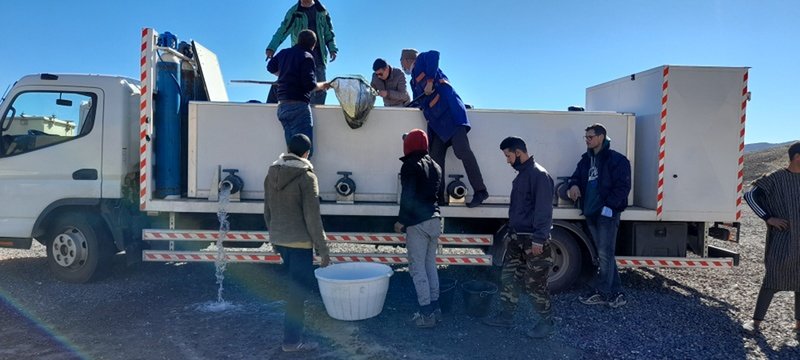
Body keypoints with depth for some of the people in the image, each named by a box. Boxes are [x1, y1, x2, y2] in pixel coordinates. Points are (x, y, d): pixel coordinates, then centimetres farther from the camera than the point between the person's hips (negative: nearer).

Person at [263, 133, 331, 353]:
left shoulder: (272, 173, 6)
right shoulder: (306, 176, -14)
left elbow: (268, 211, 12)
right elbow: (312, 217, -16)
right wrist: (322, 249, -11)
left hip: (279, 238, 7)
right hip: (299, 240, -7)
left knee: (298, 284, 21)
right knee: (298, 289, 3)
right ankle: (292, 340, 10)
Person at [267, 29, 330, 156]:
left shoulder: (284, 53, 14)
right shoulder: (306, 57, -7)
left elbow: (271, 67, 32)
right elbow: (310, 85, -15)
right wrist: (323, 85, 3)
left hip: (282, 106, 8)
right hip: (298, 105, -8)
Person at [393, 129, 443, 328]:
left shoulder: (411, 165, -10)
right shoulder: (434, 166, 15)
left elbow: (408, 195, -16)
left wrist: (402, 220, -10)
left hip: (417, 223, -8)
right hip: (434, 220, 8)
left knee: (418, 268, -3)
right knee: (430, 265, 15)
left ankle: (426, 313, -2)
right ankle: (435, 308, 20)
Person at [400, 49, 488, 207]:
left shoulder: (422, 60, 8)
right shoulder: (414, 80, 30)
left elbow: (434, 54, -14)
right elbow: (419, 102, 31)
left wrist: (430, 81, -18)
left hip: (449, 110, -9)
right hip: (437, 121, 9)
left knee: (461, 150, -17)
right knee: (435, 157, 0)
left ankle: (480, 190, -14)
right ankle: (438, 197, 1)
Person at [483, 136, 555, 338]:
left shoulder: (539, 175, -16)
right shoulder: (521, 175, 13)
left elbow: (544, 210, -21)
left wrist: (538, 239, -24)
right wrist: (511, 231, 22)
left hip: (533, 240, -9)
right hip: (517, 238, 9)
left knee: (535, 283, 0)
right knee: (509, 276, 13)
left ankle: (547, 323, 15)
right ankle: (507, 316, 25)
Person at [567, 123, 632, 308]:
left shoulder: (616, 159, -8)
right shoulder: (586, 160, 15)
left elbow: (623, 186, -12)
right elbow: (576, 176, 20)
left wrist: (609, 206, -18)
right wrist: (574, 185, -4)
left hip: (607, 213, -8)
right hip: (591, 213, 8)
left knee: (605, 254, -4)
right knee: (605, 254, 12)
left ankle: (600, 293, 4)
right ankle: (616, 294, 20)